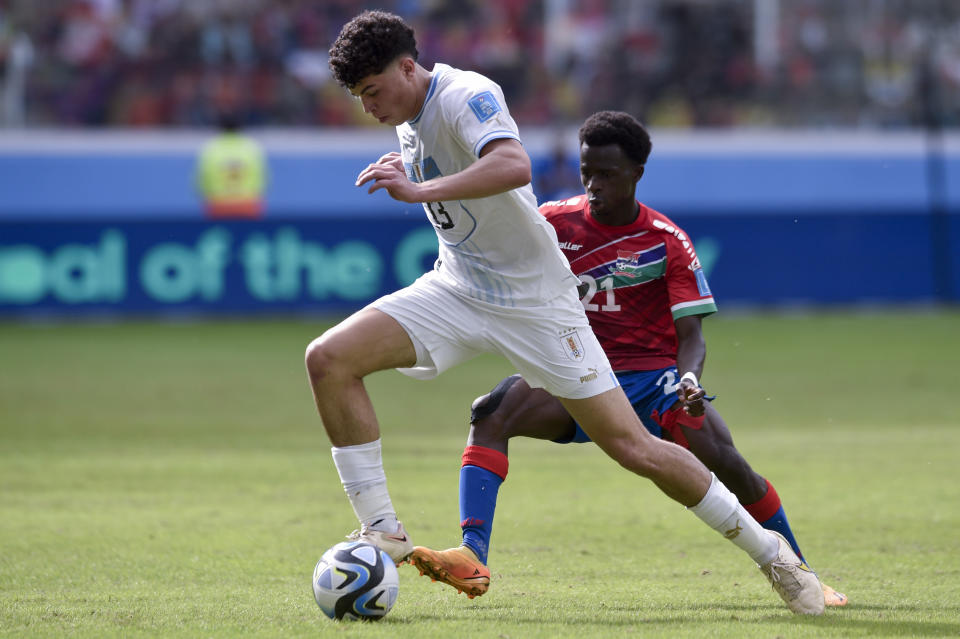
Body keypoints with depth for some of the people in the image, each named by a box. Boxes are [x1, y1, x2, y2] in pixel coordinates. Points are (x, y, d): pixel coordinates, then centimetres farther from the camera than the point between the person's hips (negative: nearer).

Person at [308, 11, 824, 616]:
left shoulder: (466, 96, -19)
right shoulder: (409, 117, 7)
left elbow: (513, 165, -41)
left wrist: (421, 190, -43)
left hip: (534, 300, -7)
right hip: (456, 289, 7)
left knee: (634, 448, -8)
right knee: (329, 358, -14)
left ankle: (769, 550, 9)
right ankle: (383, 531, -8)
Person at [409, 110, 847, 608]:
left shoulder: (667, 241, -3)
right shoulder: (552, 223, 2)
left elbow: (690, 335, -8)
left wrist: (689, 381, -28)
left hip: (653, 378, -2)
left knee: (721, 456, -26)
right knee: (492, 412, -26)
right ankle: (472, 558, -37)